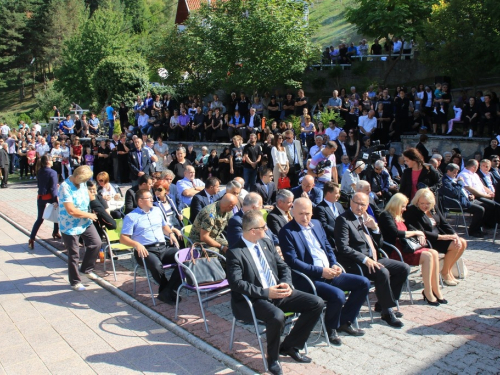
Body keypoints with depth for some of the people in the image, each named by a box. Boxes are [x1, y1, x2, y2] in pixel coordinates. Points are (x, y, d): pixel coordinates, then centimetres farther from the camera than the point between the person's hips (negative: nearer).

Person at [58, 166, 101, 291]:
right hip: (70, 226, -7)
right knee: (73, 255, 5)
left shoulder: (82, 183, 0)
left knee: (96, 243, 1)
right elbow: (71, 211, -28)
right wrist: (89, 215, -16)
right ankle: (75, 282, 23)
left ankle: (86, 268, 24)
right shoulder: (65, 187, -24)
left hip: (85, 223, 7)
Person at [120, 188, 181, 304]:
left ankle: (166, 291, -18)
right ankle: (168, 290, -9)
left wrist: (170, 234, 12)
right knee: (157, 265, -38)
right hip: (146, 250, -5)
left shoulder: (157, 211, 21)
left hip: (163, 248, 6)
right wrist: (136, 244, -21)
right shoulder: (131, 217, 3)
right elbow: (123, 238, -3)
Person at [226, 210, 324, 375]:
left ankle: (289, 346, 9)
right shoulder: (235, 252, -12)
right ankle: (273, 357, -6)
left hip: (277, 292, 8)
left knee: (317, 303, -5)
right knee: (277, 316, -38)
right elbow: (236, 283, -21)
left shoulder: (266, 242, 10)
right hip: (253, 300, -7)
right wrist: (265, 292, -25)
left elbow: (283, 267, 14)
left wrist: (286, 284, -8)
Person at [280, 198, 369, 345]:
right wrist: (320, 271, -21)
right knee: (338, 295, -30)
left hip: (329, 273, 8)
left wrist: (334, 265, -2)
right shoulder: (287, 232, -10)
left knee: (364, 283, 2)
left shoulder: (316, 224, 13)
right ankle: (331, 328, 2)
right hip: (309, 278, -8)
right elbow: (293, 261, -17)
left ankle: (344, 321, 15)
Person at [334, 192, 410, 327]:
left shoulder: (367, 218, 16)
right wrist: (365, 259, -25)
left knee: (404, 268, 0)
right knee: (383, 273, -31)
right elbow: (343, 247, -19)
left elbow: (378, 244, 18)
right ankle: (387, 311, -11)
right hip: (355, 264, -9)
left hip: (374, 259, 9)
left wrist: (375, 228, -1)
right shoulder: (343, 220, -9)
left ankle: (382, 304, 9)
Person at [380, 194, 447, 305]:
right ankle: (428, 293, -18)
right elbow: (396, 234, -19)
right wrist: (415, 232, -9)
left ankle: (436, 291, -8)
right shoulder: (385, 216, -7)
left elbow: (407, 230, 25)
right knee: (427, 256, -24)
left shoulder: (398, 217, 21)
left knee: (434, 253, -11)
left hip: (404, 247, 9)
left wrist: (420, 234, 3)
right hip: (395, 251, -9)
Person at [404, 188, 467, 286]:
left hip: (439, 235, 9)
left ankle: (448, 269, 11)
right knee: (455, 246, -20)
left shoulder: (433, 208, 7)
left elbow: (444, 223, 8)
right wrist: (441, 237, -24)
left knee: (462, 243, -2)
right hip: (427, 242, -9)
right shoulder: (412, 212, -18)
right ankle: (445, 273, 0)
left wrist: (455, 235, -8)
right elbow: (421, 233, -23)